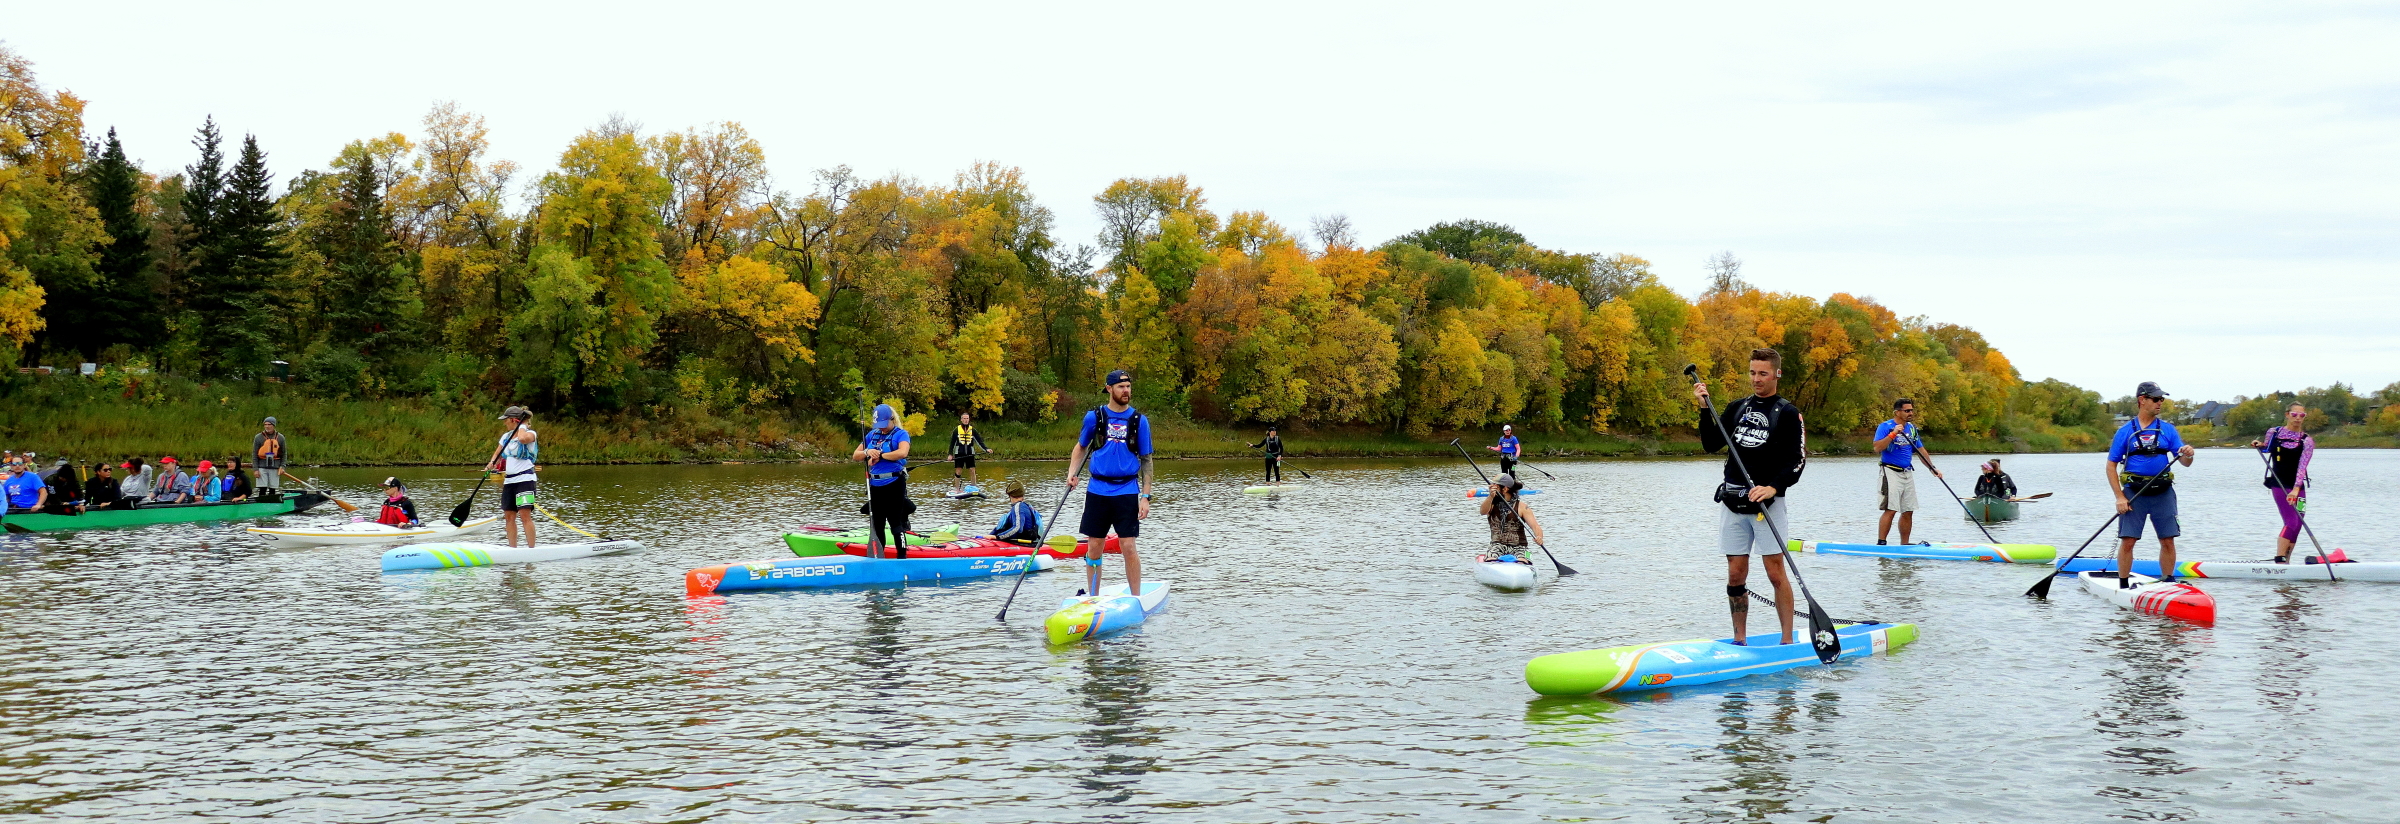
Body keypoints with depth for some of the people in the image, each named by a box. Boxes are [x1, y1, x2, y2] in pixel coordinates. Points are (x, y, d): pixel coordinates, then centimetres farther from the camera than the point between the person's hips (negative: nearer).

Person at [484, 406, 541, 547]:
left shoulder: (530, 434, -5)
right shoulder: (506, 436, 17)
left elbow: (523, 438, -29)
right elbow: (497, 454, 21)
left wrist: (522, 426, -11)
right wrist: (491, 464, -1)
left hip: (525, 479, -8)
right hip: (509, 480, 8)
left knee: (525, 515, -15)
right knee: (509, 516, 6)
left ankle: (532, 548, -16)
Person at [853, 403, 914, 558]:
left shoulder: (900, 434, -5)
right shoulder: (872, 435, 13)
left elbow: (902, 452, -26)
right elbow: (855, 456, 11)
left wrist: (880, 455, -16)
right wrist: (867, 452, -10)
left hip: (894, 485, -6)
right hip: (875, 486, 6)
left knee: (896, 524, -4)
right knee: (876, 525, 13)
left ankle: (902, 557, 1)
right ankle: (877, 557, 21)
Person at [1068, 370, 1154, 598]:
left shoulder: (1138, 420, 1)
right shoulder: (1094, 417, 3)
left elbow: (1146, 460, 3)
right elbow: (1081, 446, 18)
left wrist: (1145, 497, -3)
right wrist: (1072, 473, 2)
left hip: (1127, 492, -1)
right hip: (1097, 491, 1)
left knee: (1128, 547, -6)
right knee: (1095, 547, 6)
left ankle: (1136, 599, 4)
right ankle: (1092, 597, 19)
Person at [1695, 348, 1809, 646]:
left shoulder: (1788, 413, -1)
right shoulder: (1736, 408, 14)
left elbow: (1797, 460, -7)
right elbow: (1711, 445, 9)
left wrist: (1774, 487, -22)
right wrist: (1705, 409, -1)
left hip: (1768, 502, -4)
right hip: (1733, 503, 4)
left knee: (1775, 572, -6)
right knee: (1735, 574, 5)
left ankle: (1787, 640, 0)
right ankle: (1739, 640, 14)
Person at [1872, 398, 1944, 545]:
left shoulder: (1911, 428, 14)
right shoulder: (1885, 427, -8)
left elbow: (1921, 450, 21)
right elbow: (1877, 448, -21)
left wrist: (1932, 468, 16)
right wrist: (1893, 434, -27)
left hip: (1907, 473, 8)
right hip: (1891, 472, -8)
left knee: (1908, 511, 8)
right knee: (1890, 510, -14)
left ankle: (1904, 544, 17)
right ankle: (1880, 544, -13)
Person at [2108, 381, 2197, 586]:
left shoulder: (2168, 429, 8)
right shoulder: (2126, 431, 1)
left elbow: (2185, 462, 4)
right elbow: (2111, 466, 0)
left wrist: (2188, 455, -21)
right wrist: (2120, 497, -8)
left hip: (2163, 493, 2)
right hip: (2134, 493, -2)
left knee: (2168, 541, 2)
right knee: (2127, 541, -5)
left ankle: (2169, 583, 14)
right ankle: (2123, 585, 5)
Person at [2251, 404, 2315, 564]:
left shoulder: (2306, 440, -3)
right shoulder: (2273, 432, 0)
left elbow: (2302, 466, -15)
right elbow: (2267, 449, 20)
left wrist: (2296, 489, -28)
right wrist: (2259, 445, -4)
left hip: (2298, 487, 3)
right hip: (2279, 484, -3)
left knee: (2297, 526, 2)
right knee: (2291, 522, -16)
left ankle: (2286, 562, 13)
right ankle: (2279, 561, -16)